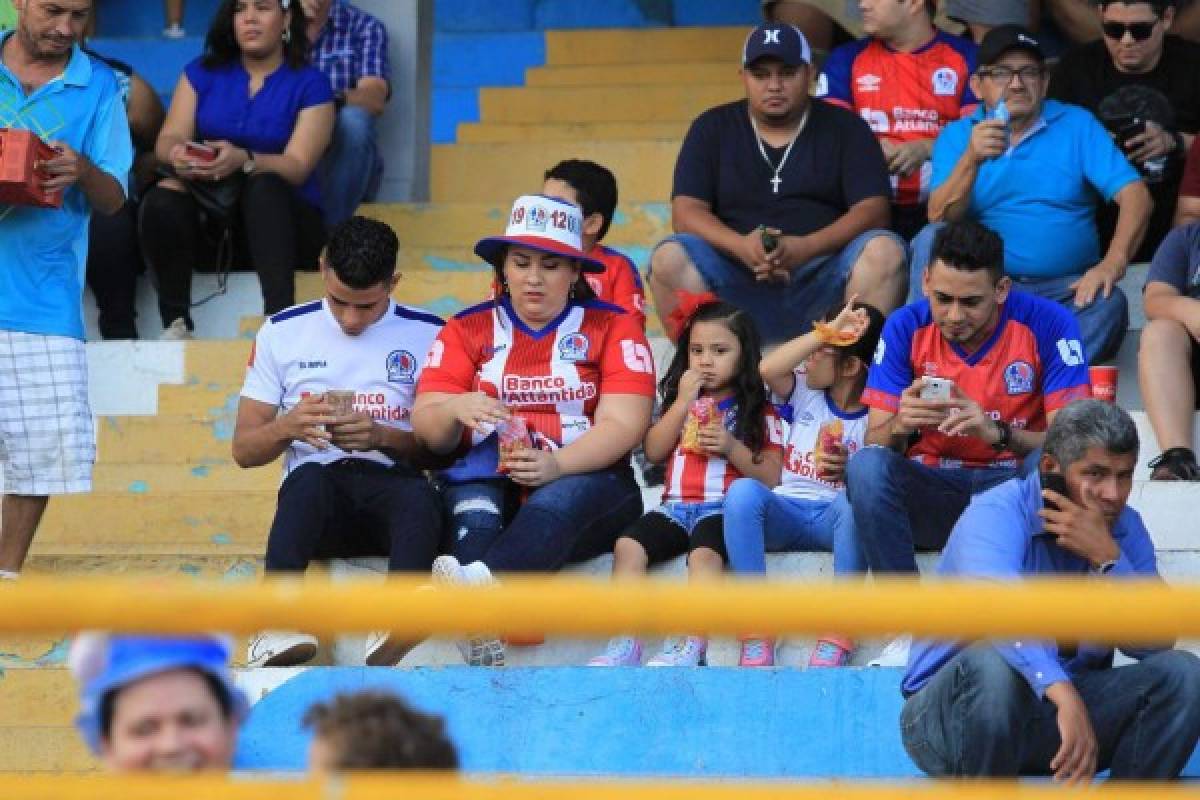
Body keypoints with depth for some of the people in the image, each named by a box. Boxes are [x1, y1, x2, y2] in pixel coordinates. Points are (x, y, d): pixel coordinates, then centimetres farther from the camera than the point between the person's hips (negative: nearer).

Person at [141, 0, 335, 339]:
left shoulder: (310, 84, 2)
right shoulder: (203, 72, 12)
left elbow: (297, 166, -11)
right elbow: (168, 139, 1)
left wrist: (243, 160, -32)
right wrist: (178, 155, -26)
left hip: (282, 218, -2)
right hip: (209, 219, 2)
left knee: (264, 185, -36)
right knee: (163, 198, -30)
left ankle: (279, 320, -51)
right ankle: (176, 324, -32)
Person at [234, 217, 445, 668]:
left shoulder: (428, 336, 10)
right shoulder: (282, 333, 13)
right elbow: (244, 450, 13)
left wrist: (383, 436, -13)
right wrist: (288, 426, -9)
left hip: (392, 483, 0)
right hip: (315, 495, 0)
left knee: (418, 495, -37)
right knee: (309, 479, -37)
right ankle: (278, 625, -55)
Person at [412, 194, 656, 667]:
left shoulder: (612, 327, 7)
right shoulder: (468, 330, 13)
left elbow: (623, 425, -6)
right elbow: (426, 428, 4)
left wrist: (556, 464, -25)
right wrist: (455, 409, -21)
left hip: (585, 483, -2)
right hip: (492, 485, 2)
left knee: (561, 499, -37)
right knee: (471, 494, -34)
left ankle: (480, 580, -67)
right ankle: (482, 637, -59)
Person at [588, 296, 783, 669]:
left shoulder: (758, 411, 12)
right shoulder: (680, 400, 24)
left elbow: (770, 477, 4)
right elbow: (653, 452, 11)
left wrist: (732, 447, -10)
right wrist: (683, 402, 3)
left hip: (725, 506, -4)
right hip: (676, 506, 4)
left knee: (704, 553, -37)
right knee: (628, 545, -26)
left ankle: (689, 647, -46)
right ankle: (624, 644, -31)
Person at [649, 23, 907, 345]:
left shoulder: (844, 127, 11)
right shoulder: (712, 128, 13)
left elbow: (873, 210, -1)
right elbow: (686, 212, 2)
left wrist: (806, 248, -20)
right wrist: (740, 246, -20)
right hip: (736, 283, 0)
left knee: (885, 250, -28)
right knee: (669, 258, -26)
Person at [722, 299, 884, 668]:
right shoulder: (805, 395, 14)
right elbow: (768, 368, -8)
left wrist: (849, 472, -24)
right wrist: (827, 332, -11)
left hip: (834, 516, -3)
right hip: (787, 510, 3)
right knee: (743, 490, -32)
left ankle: (838, 635, -37)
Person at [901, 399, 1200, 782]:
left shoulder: (1124, 528, 1)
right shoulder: (996, 515, -19)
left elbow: (1155, 644, -11)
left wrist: (1107, 559, -24)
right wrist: (1065, 696, -54)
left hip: (1069, 705, 5)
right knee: (993, 665, -37)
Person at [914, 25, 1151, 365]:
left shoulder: (1078, 125, 8)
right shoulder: (956, 136, 10)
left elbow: (1134, 195, -3)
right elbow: (939, 219, -5)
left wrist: (1114, 262, -21)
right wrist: (971, 159, -22)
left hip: (1064, 288, 0)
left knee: (1107, 302, -32)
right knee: (931, 239, -26)